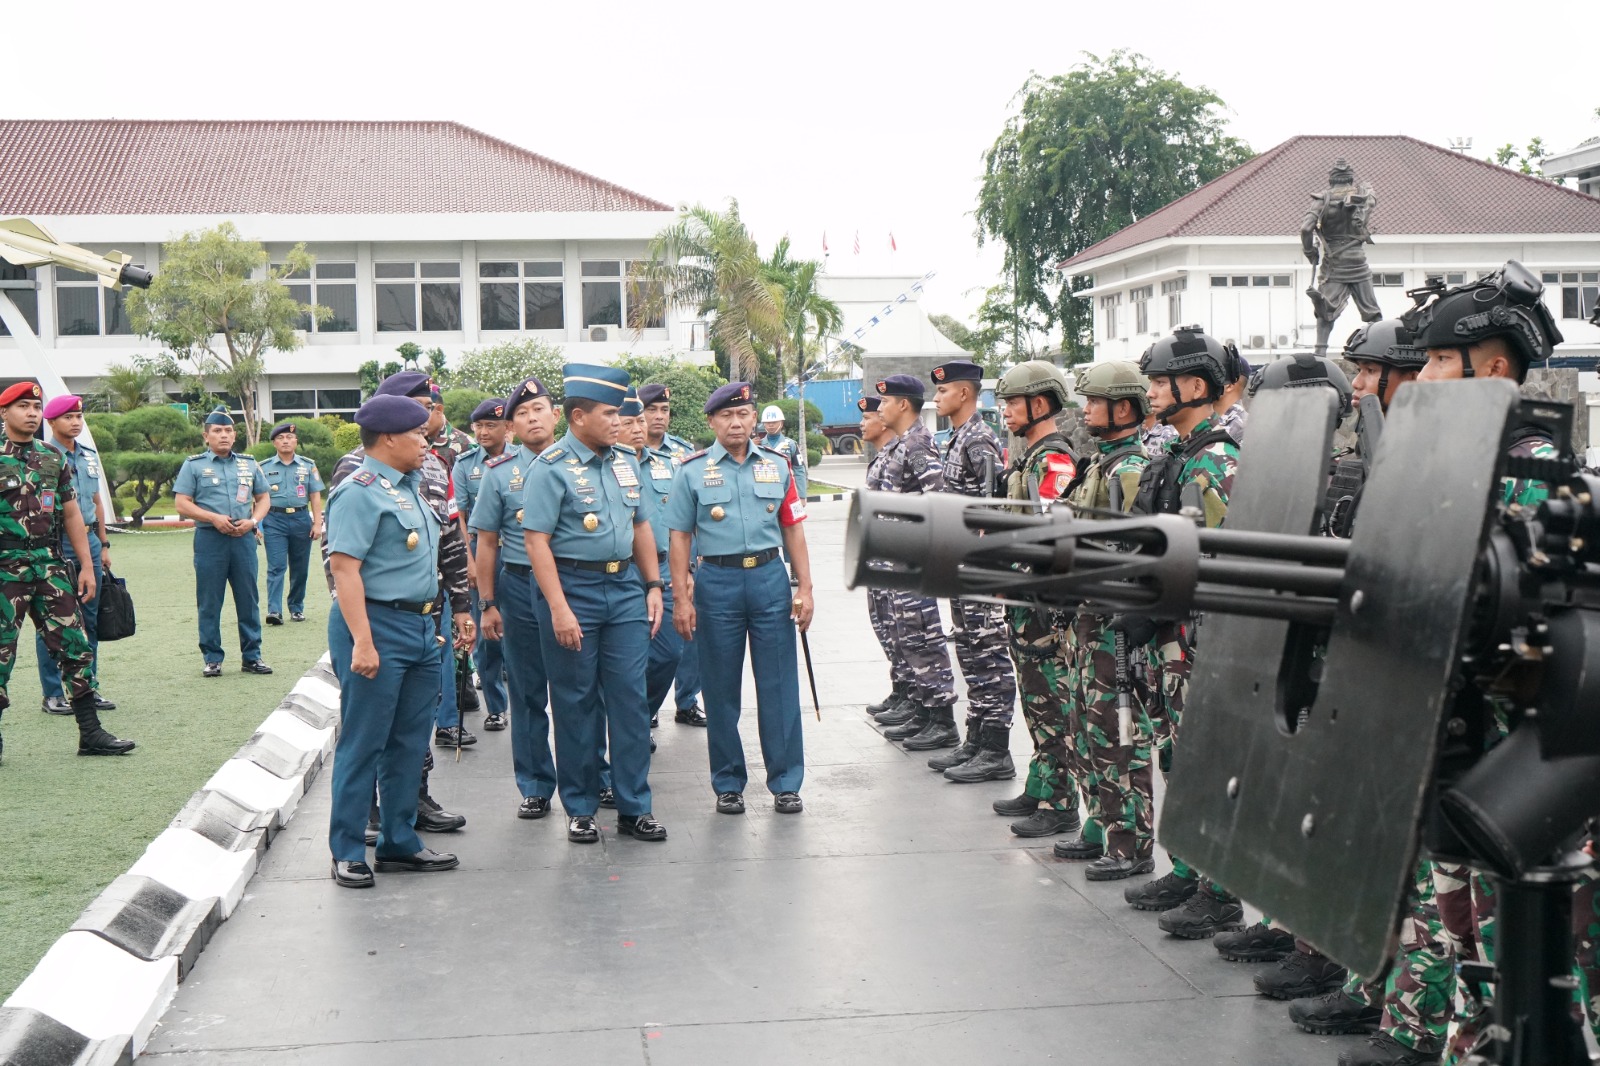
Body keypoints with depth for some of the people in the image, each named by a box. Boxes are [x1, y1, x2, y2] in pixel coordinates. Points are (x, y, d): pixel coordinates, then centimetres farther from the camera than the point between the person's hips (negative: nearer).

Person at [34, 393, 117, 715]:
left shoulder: (90, 455, 13)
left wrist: (103, 544, 17)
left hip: (89, 540, 7)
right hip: (58, 544, -7)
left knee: (91, 618, 10)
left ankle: (89, 687, 19)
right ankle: (53, 694, 7)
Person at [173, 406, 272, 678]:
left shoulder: (249, 464, 14)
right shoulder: (194, 465, 5)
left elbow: (263, 498, 17)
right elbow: (182, 503, -1)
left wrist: (253, 520, -2)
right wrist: (214, 518, -13)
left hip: (244, 538, 3)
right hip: (209, 539, -2)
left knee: (249, 599, 4)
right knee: (209, 602, 1)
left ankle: (252, 656, 11)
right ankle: (212, 658, 9)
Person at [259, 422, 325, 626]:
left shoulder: (308, 466, 9)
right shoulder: (264, 467, 7)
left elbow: (315, 496, 7)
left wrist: (317, 523, -1)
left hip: (301, 519, 2)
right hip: (274, 520, -1)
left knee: (300, 567, 7)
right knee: (276, 567, -9)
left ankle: (297, 608, 19)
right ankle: (274, 610, -15)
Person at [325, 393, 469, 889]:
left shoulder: (410, 486, 15)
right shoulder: (359, 491, -13)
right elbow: (344, 569, -20)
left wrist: (456, 608, 21)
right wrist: (362, 642, -26)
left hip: (423, 626, 9)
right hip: (378, 627, -9)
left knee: (409, 741, 13)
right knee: (363, 743, -1)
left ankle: (399, 842, 23)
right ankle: (347, 852, 9)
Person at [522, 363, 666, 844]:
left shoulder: (624, 463, 11)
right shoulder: (551, 467, -9)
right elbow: (536, 539, -14)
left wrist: (653, 585, 10)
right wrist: (559, 608, -20)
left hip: (625, 588, 5)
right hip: (572, 588, -5)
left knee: (630, 697, 4)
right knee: (575, 702, 4)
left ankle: (633, 807, 12)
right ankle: (580, 808, 16)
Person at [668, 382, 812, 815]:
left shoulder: (777, 467, 8)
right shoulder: (693, 471, 3)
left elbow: (793, 530, 9)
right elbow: (680, 537, 2)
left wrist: (804, 587, 3)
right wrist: (681, 599, -4)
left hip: (770, 578, 1)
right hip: (717, 581, -1)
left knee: (779, 684, 2)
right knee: (721, 687, 6)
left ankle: (786, 783, 10)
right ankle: (728, 783, 17)